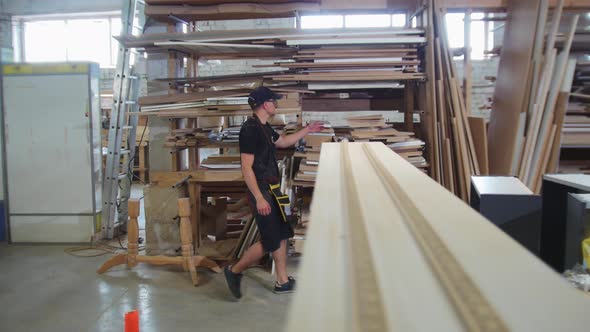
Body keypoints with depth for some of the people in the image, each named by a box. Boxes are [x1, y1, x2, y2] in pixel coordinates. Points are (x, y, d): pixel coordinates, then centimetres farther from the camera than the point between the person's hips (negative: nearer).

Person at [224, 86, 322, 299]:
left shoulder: (264, 127, 11)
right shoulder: (250, 130, -19)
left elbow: (283, 142, 30)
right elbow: (246, 168, -22)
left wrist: (307, 130, 30)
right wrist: (259, 198, -25)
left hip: (272, 189, 10)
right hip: (262, 191, -10)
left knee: (282, 235, 14)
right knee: (270, 242, -5)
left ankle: (282, 282, 24)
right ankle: (235, 271, 12)